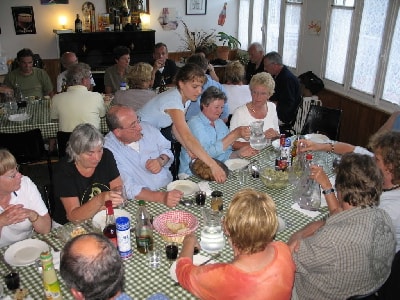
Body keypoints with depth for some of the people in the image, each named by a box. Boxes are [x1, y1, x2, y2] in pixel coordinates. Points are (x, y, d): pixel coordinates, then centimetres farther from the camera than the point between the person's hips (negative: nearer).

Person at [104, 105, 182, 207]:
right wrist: (161, 197, -33)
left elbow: (166, 149, 15)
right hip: (143, 200, -5)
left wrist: (161, 160, -8)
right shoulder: (108, 149, -17)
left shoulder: (147, 128, 1)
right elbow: (128, 188, -22)